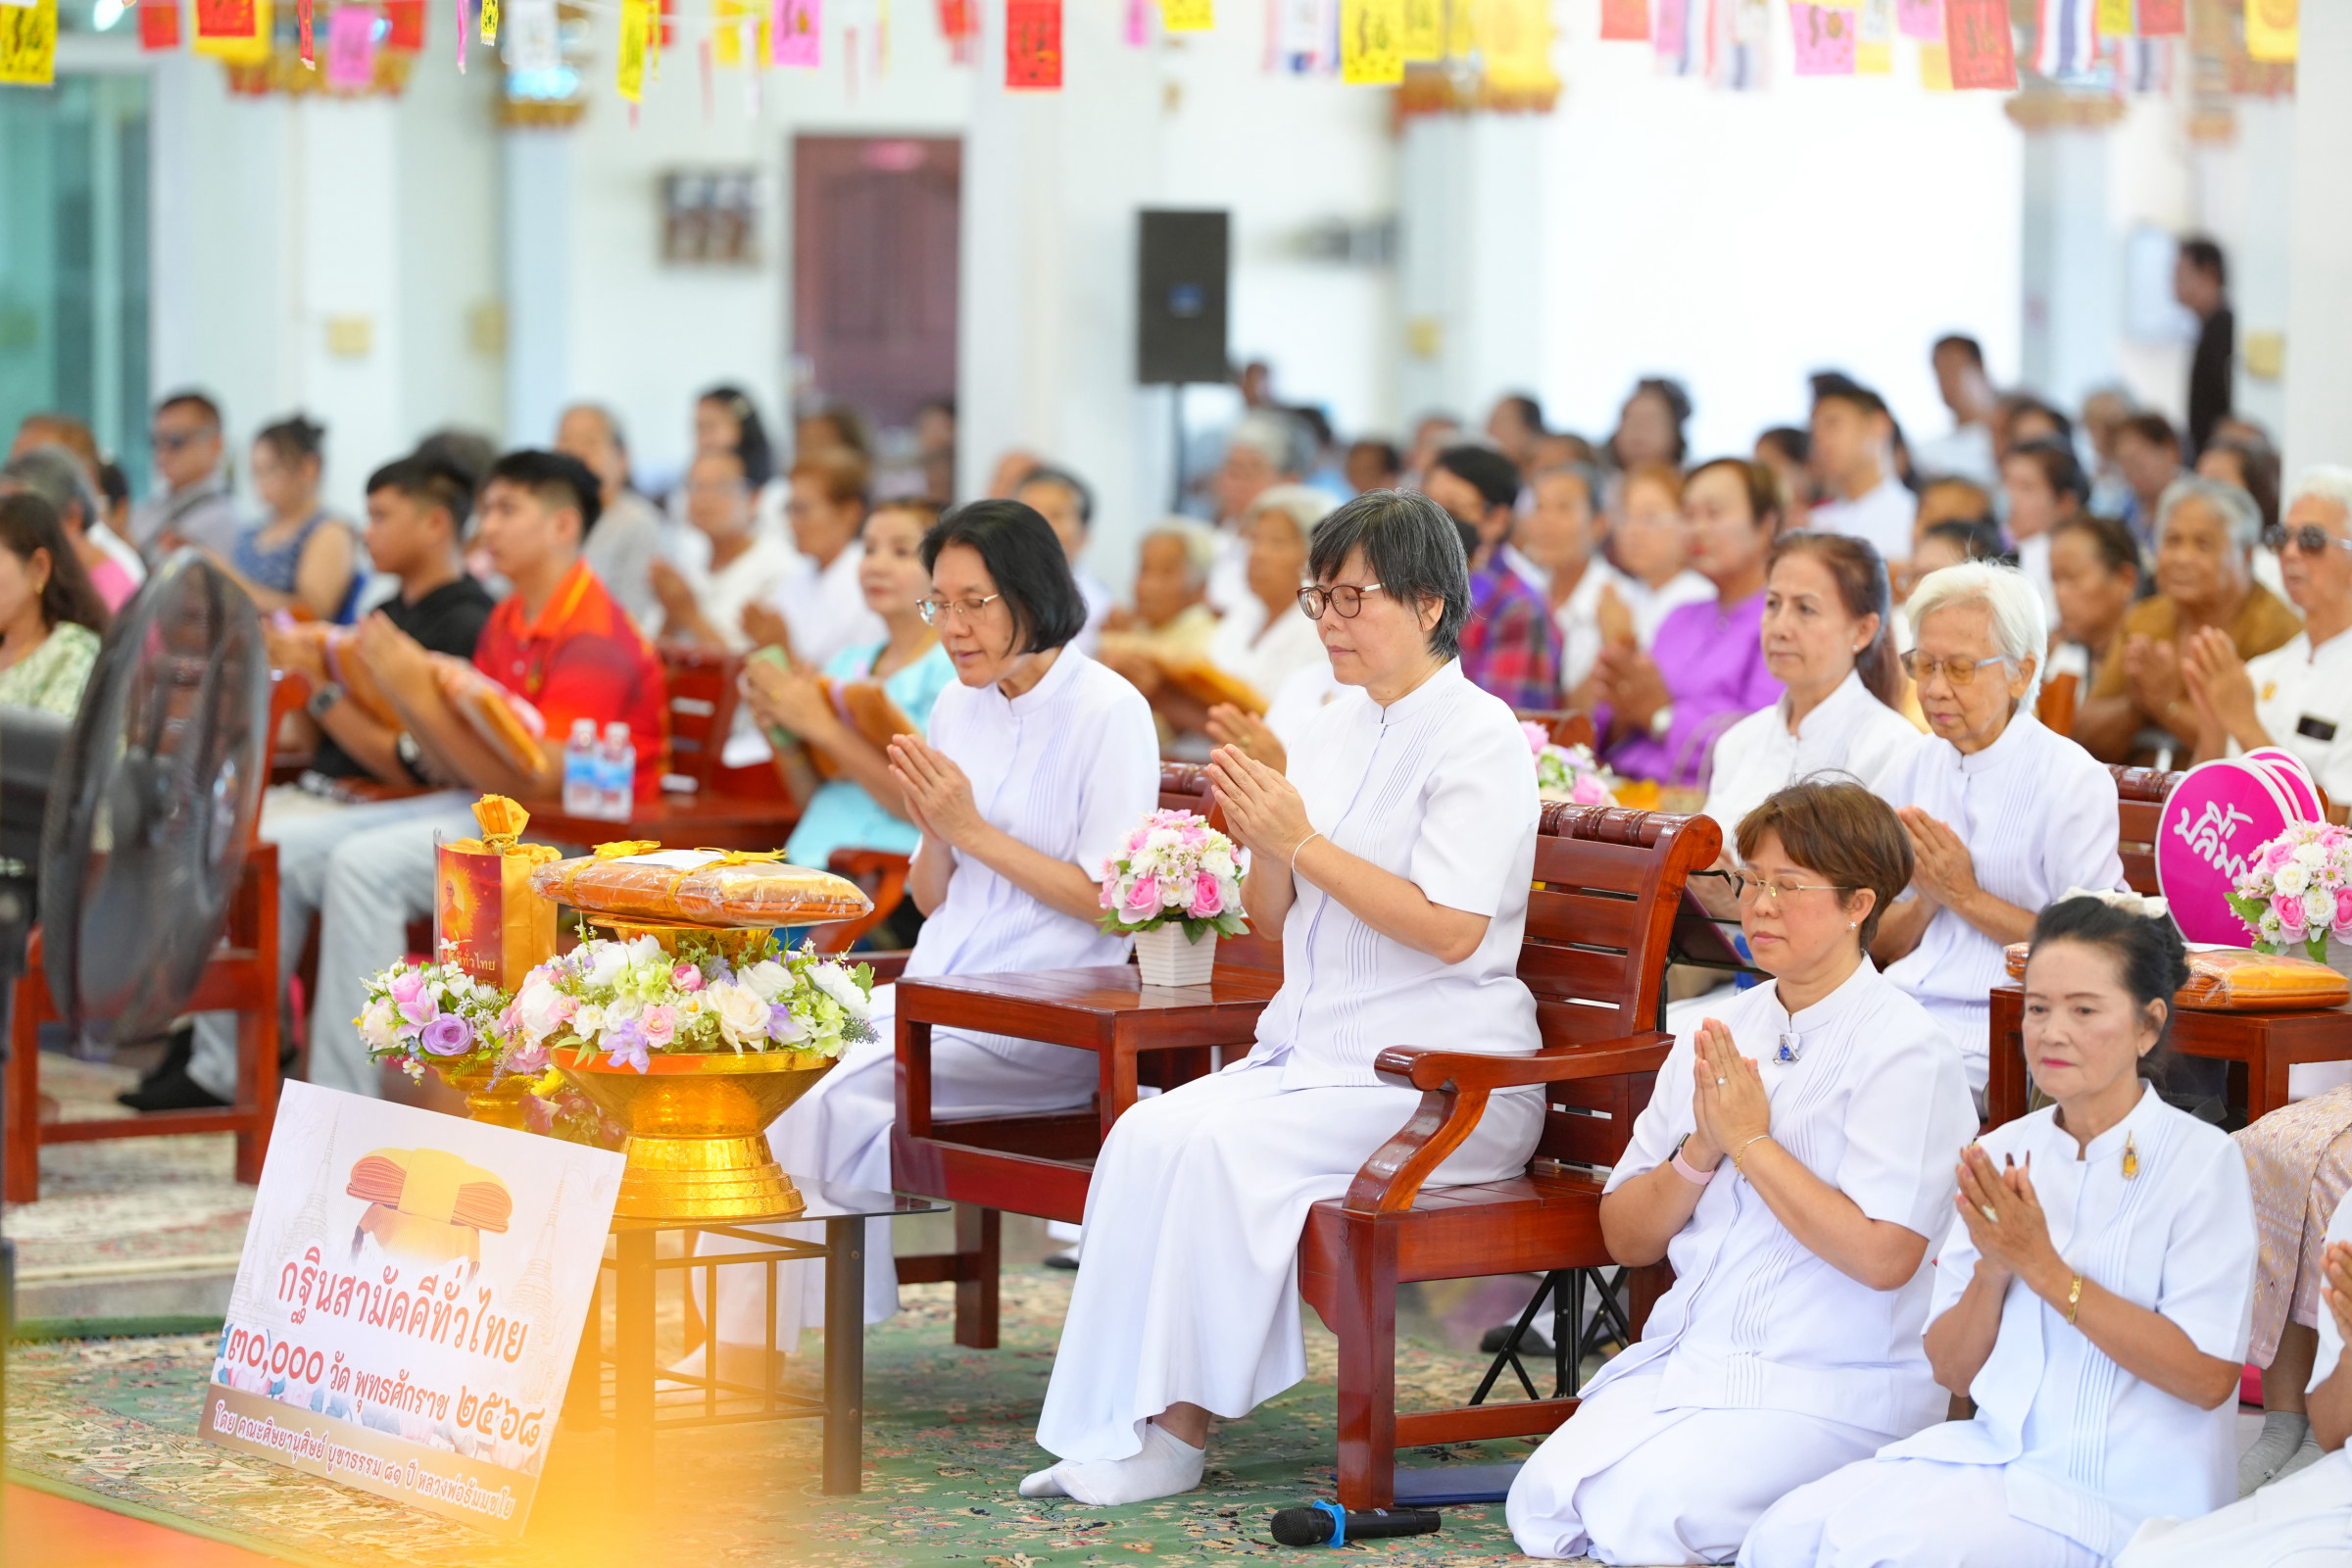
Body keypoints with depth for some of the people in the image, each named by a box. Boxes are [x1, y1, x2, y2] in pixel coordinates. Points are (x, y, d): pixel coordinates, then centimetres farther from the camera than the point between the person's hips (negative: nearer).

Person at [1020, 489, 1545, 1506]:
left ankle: (1177, 1430, -19)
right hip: (1309, 1054, 7)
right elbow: (1272, 921, 17)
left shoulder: (1479, 737, -7)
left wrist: (1304, 843, -18)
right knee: (1149, 1131, -19)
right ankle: (1124, 1431, -21)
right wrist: (1261, 846, -5)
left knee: (1218, 1146, -27)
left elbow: (1451, 929, -17)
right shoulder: (1333, 729, 15)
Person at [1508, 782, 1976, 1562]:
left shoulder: (1904, 1051, -8)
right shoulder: (1722, 1033, 12)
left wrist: (1751, 1143, -12)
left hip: (1828, 1385, -7)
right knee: (1542, 1504, -15)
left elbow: (1883, 1255, -19)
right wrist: (1699, 1154, -6)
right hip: (1687, 1359, 7)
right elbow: (1625, 1235, 14)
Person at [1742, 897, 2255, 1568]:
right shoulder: (2002, 1154, 9)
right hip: (1997, 1449, 5)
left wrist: (2043, 1267, -15)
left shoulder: (2201, 1161, -7)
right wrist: (1994, 1268, -10)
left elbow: (2208, 1376, -14)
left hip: (2121, 1489, -5)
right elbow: (1953, 1372, 11)